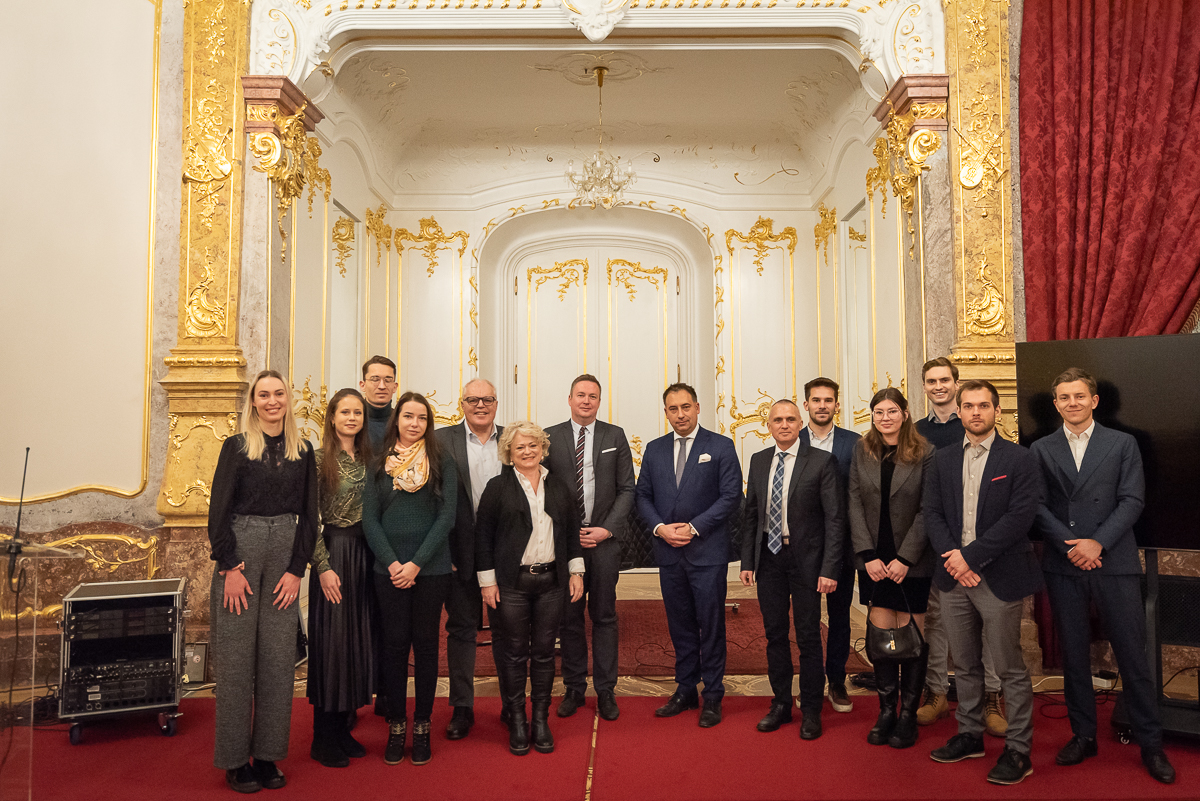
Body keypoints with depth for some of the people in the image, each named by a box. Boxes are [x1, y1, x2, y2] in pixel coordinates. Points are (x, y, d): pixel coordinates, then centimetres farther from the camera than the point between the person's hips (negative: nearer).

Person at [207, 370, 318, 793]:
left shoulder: (302, 452, 7)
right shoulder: (236, 447, 1)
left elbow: (308, 515, 6)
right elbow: (218, 511, -2)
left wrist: (296, 569, -2)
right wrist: (229, 568, -9)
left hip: (284, 559, 3)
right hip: (239, 555, -2)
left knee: (278, 658, 5)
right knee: (236, 657, 2)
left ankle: (267, 755, 17)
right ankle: (235, 759, 14)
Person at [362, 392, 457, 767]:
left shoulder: (441, 462, 1)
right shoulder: (379, 463, 5)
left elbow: (446, 516, -5)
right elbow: (369, 518, 1)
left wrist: (416, 563, -12)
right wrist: (392, 563, -10)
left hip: (431, 568, -1)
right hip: (388, 568, 1)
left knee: (425, 644, 6)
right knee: (394, 644, 6)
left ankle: (422, 726, 19)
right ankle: (396, 726, 19)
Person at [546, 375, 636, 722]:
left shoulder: (615, 436, 5)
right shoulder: (550, 437, 4)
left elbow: (626, 489, 3)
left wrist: (607, 529, -8)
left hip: (604, 539, 0)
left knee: (604, 616, 6)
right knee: (569, 618, 8)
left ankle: (605, 691, 17)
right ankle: (574, 688, 22)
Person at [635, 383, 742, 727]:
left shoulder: (721, 446, -2)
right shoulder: (654, 449, 10)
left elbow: (731, 496, -8)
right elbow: (643, 496, 10)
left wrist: (693, 527, -14)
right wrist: (660, 527, -7)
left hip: (707, 552, -4)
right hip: (669, 552, 4)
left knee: (711, 625, 3)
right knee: (680, 625, 13)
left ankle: (713, 696, 16)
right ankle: (686, 690, 26)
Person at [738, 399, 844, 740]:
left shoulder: (821, 461, -7)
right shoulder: (759, 461, 7)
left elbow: (834, 518, -9)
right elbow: (751, 514, 10)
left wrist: (830, 569, -14)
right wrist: (747, 561, 6)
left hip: (805, 558, -4)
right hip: (769, 557, 4)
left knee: (808, 636, 5)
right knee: (775, 633, 12)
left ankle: (811, 711, 20)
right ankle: (781, 704, 27)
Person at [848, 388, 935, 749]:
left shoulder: (925, 454, -6)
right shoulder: (862, 452, 5)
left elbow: (927, 511, -8)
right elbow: (855, 505, 2)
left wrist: (905, 558, -13)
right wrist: (867, 555, -6)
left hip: (912, 562, -3)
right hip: (875, 562, 3)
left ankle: (908, 714, 17)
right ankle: (886, 710, 18)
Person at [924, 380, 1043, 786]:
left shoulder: (1020, 460, -4)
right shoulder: (942, 461, 10)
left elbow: (1019, 516, -13)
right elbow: (932, 513, 5)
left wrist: (971, 555, -16)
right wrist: (952, 557, -10)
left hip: (999, 578, -4)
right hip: (954, 576, 5)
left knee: (1011, 669, 4)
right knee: (965, 664, 15)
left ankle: (1018, 750, 16)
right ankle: (970, 735, 29)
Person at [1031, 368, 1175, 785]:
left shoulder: (1122, 443, 5)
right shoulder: (1042, 449, 8)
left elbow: (1132, 500, -3)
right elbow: (1038, 505, 2)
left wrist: (1098, 542, -13)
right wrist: (1070, 545, -10)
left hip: (1114, 563, -1)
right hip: (1063, 564, 1)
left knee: (1132, 653, 3)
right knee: (1073, 654, 9)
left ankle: (1150, 743, 17)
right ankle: (1083, 735, 21)